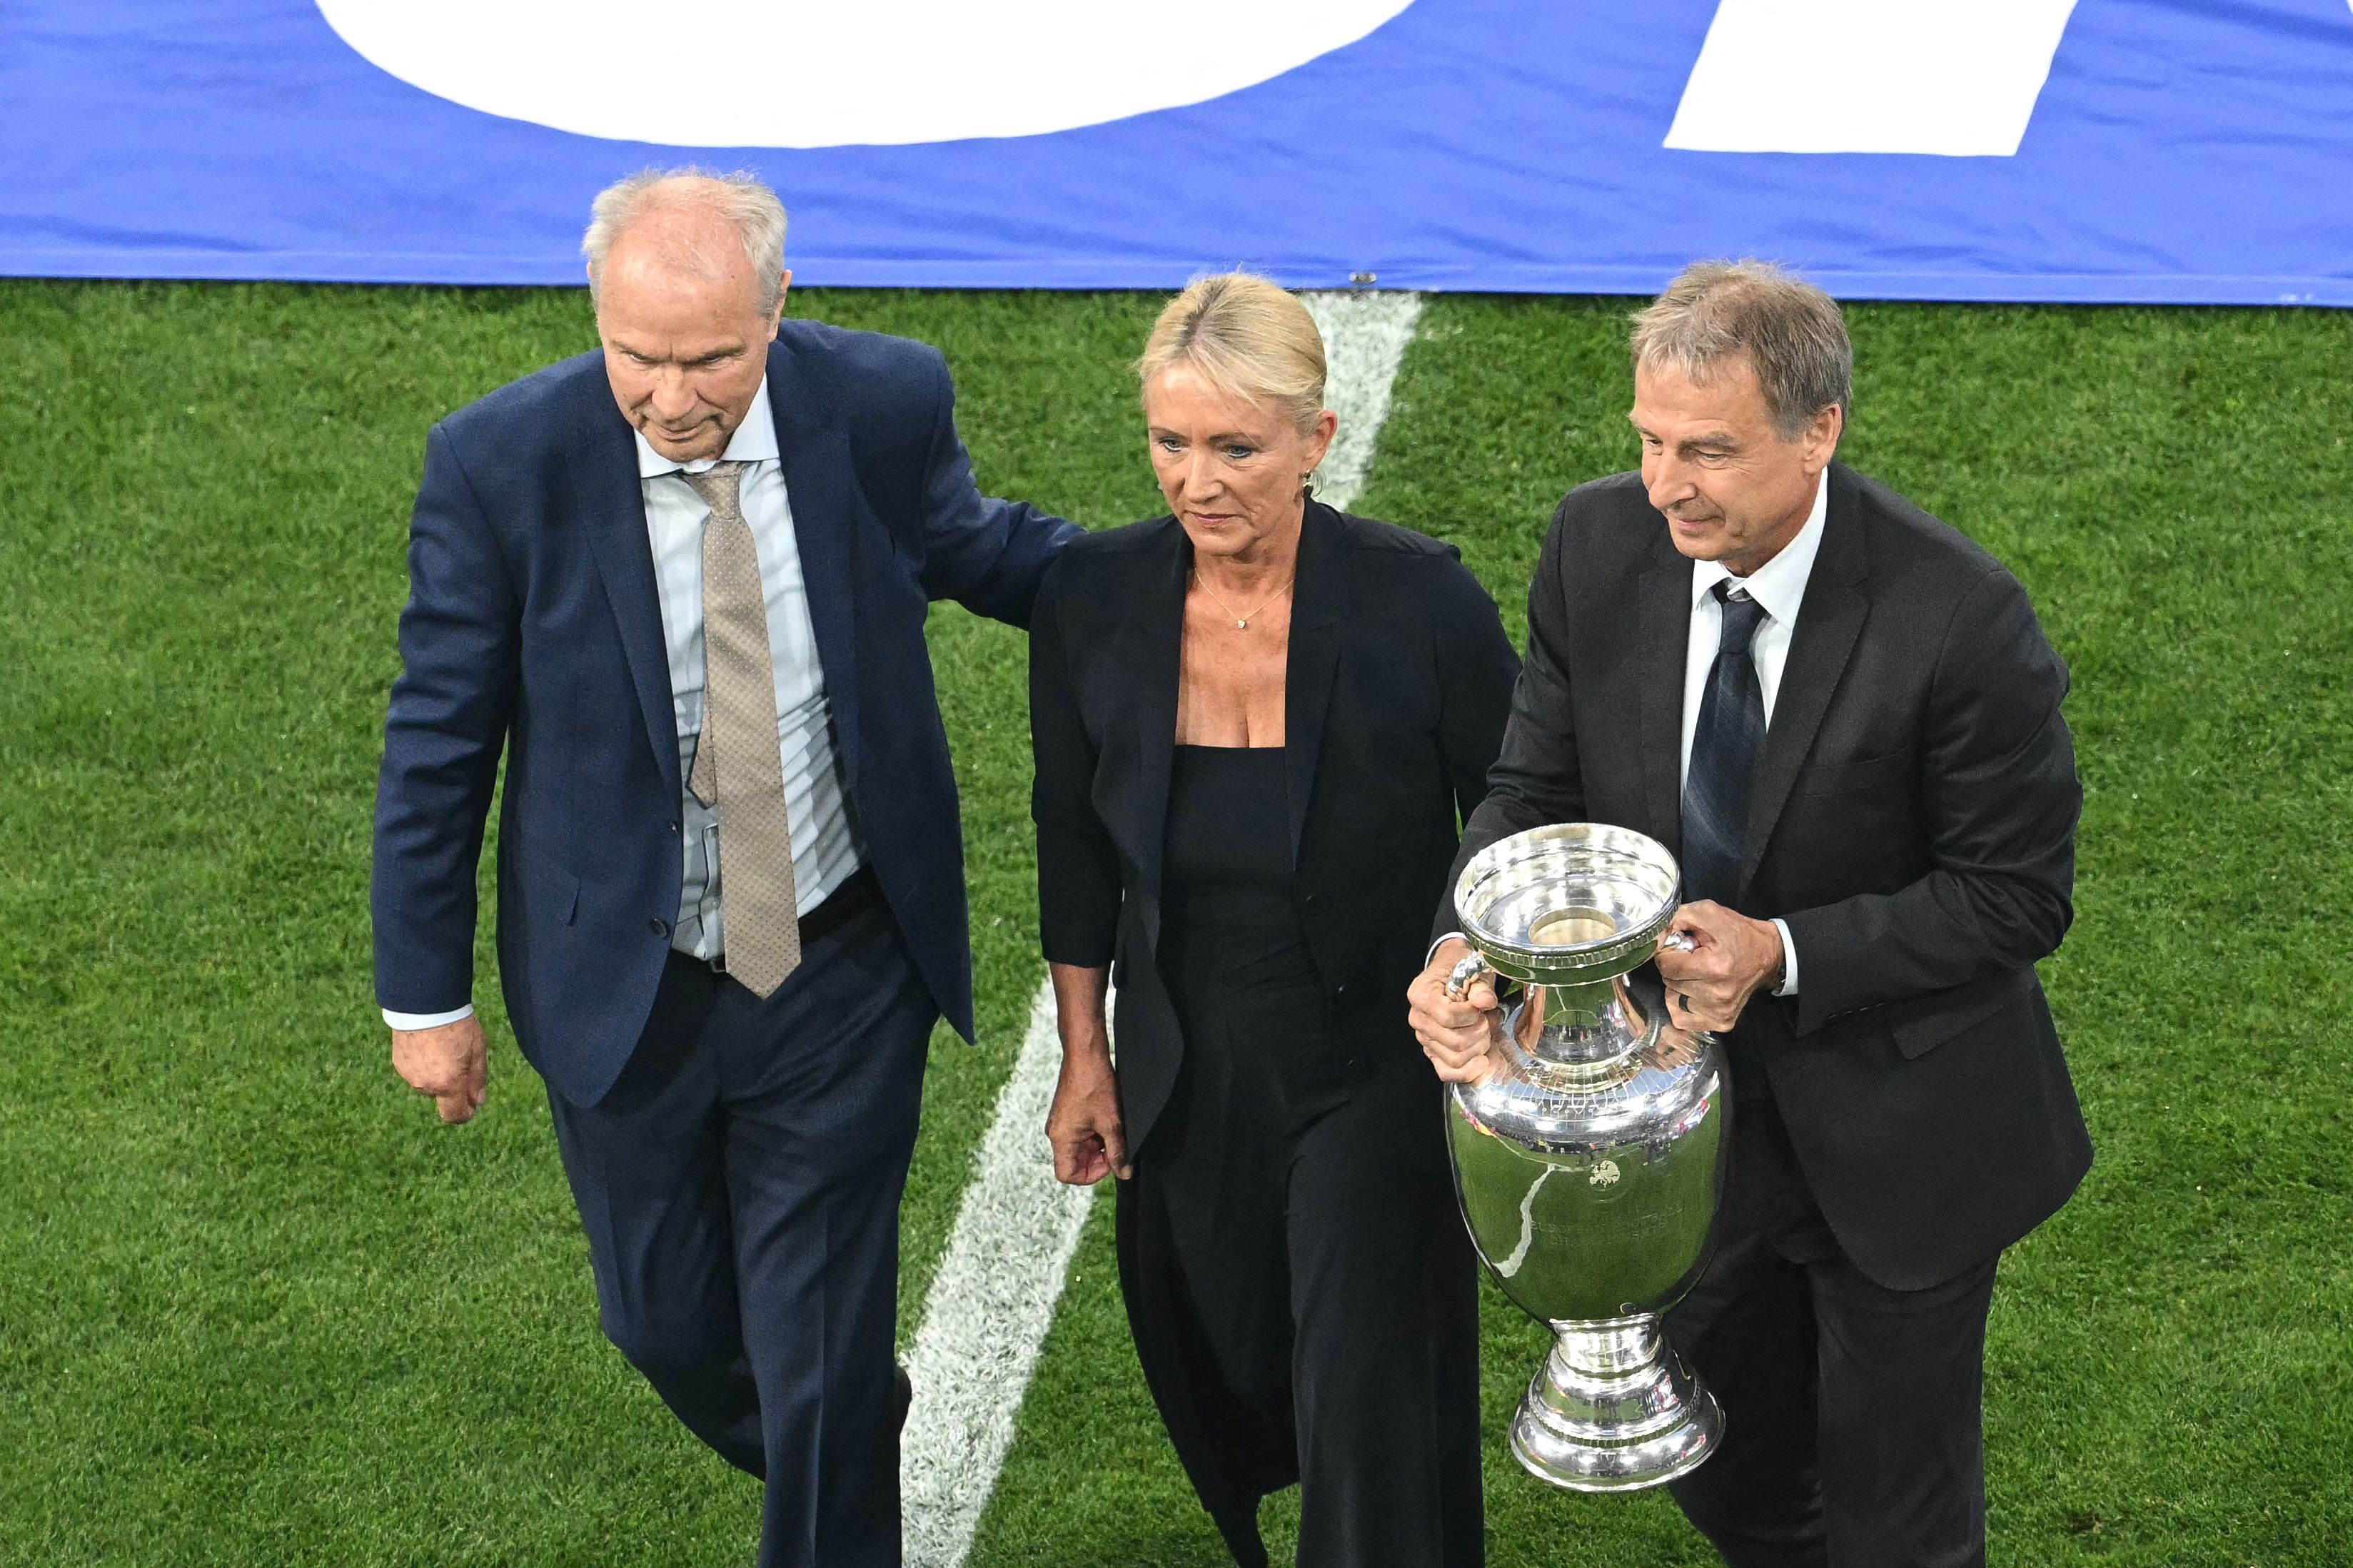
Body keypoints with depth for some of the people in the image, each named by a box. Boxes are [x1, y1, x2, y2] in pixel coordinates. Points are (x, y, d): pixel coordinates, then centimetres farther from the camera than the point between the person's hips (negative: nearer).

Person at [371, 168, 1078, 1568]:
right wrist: (427, 993, -1)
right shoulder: (504, 463, -19)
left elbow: (975, 546, 10)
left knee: (824, 1356, 5)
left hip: (846, 975, 0)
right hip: (626, 988, 1)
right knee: (670, 1325, 20)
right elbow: (439, 744, -7)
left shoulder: (885, 404, -15)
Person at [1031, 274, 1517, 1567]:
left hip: (1376, 1072, -3)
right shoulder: (1091, 601, -11)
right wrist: (1084, 1057, 8)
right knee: (1218, 1390, 21)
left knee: (1371, 1435, -4)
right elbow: (1075, 844, 4)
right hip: (1186, 1082, 4)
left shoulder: (1422, 606, -20)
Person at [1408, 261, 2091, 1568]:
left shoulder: (1959, 615, -28)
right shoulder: (1601, 547, -13)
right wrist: (1466, 946, -24)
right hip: (1688, 1112, 4)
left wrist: (1781, 955, -30)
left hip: (1893, 1133, -4)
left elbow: (2019, 895, -19)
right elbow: (1538, 787, -3)